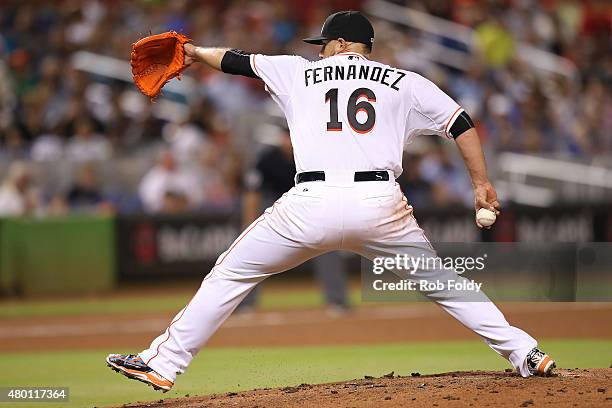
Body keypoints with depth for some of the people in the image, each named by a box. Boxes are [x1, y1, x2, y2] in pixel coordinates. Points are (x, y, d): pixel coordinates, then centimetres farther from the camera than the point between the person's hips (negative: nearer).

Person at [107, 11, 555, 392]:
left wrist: (195, 52, 48)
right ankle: (525, 354, 12)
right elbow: (462, 123, 13)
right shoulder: (404, 82, 17)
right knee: (441, 280, 19)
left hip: (312, 204, -1)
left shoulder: (300, 73, 19)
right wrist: (482, 183, 18)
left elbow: (238, 61, 31)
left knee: (229, 275, 12)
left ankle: (162, 363, 8)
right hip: (380, 204, 1)